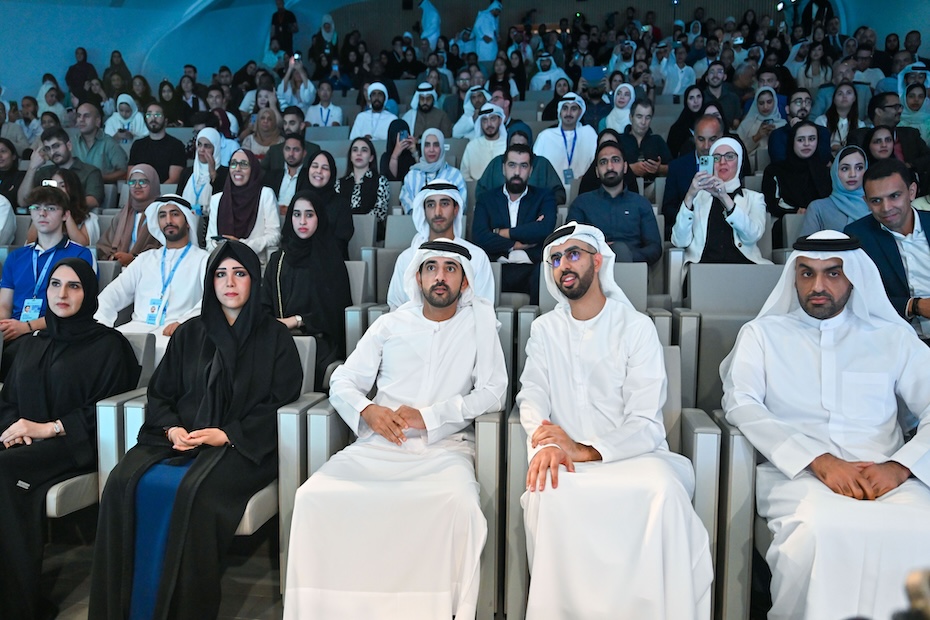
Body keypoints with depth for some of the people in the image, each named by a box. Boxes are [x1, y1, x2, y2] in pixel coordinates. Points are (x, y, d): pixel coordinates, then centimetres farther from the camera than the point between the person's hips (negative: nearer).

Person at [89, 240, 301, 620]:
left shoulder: (274, 337, 6)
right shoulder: (189, 334, 18)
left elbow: (280, 403, -2)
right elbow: (159, 393, 16)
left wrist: (227, 434, -14)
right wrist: (171, 428, -7)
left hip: (244, 446, -4)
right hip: (180, 437, 4)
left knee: (194, 490, -34)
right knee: (124, 483, -24)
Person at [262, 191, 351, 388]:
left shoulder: (329, 259, 7)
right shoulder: (278, 259, 20)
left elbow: (334, 310, 1)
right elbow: (265, 306, 13)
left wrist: (297, 320, -8)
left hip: (319, 339, -3)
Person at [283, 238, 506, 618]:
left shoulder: (479, 321, 8)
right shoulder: (390, 325, 14)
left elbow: (493, 392, 0)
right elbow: (343, 382, 13)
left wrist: (428, 415, -12)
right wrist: (368, 410, -11)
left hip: (445, 447, -2)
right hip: (379, 445, 3)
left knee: (461, 505, -34)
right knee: (314, 495, -23)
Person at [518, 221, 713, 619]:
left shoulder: (636, 327, 1)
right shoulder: (544, 329, 13)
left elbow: (645, 424, -7)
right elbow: (532, 396, 0)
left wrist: (586, 451, -24)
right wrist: (546, 445, -23)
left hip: (633, 453, -2)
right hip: (568, 460, 2)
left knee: (663, 488, -34)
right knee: (545, 489, -31)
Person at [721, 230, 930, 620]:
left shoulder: (892, 338, 18)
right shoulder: (762, 333, 14)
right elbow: (740, 405, -2)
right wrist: (820, 461, -14)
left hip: (883, 478, 2)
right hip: (795, 473, -1)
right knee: (823, 529, -34)